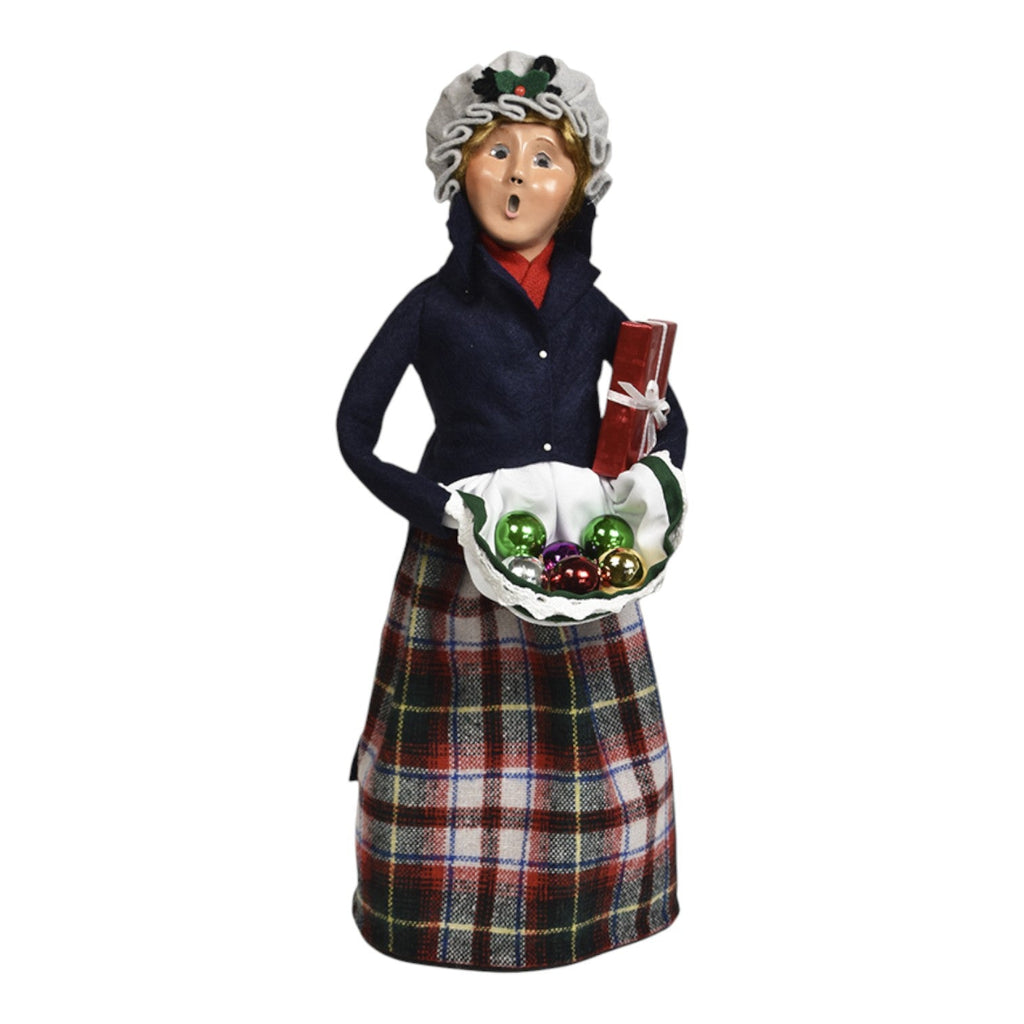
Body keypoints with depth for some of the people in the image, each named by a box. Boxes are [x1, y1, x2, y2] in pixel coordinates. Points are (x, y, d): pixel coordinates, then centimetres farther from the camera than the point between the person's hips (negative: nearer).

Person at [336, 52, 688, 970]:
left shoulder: (592, 309, 6)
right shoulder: (435, 304, -2)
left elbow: (668, 422, 13)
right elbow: (356, 427, -1)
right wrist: (441, 512, -14)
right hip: (458, 567, -2)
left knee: (590, 754, 11)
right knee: (459, 754, 3)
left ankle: (586, 908, 31)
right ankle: (457, 916, 24)